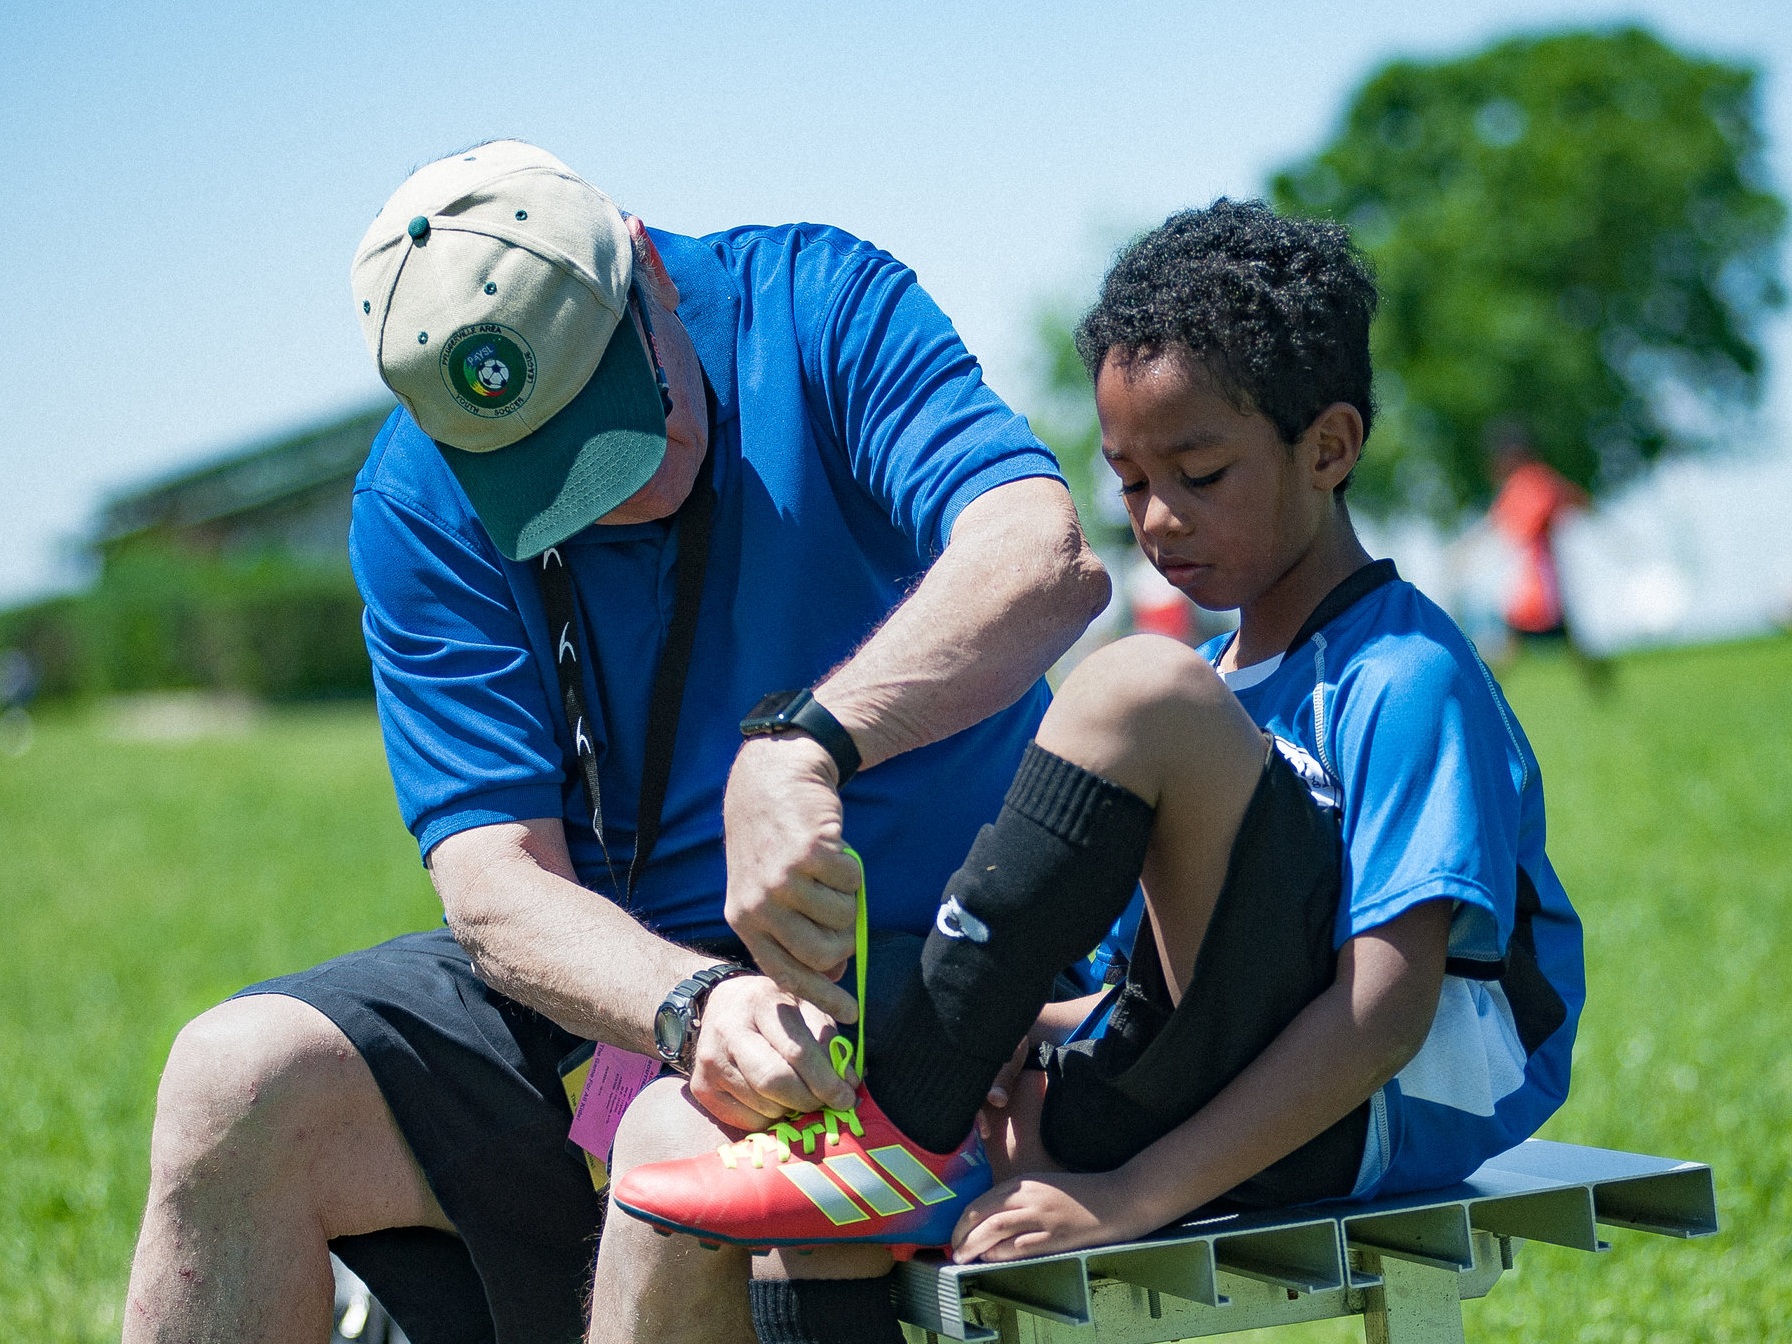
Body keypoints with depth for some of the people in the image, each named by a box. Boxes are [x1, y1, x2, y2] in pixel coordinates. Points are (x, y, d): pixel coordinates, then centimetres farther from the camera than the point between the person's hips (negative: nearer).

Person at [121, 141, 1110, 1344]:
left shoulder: (821, 304, -11)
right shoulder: (421, 505, -5)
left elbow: (1046, 560, -27)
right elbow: (496, 881, -12)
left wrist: (803, 741, -43)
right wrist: (690, 1006, -33)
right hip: (613, 980, 4)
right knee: (238, 1084, -17)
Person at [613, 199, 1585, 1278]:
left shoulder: (1408, 676, -7)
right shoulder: (1220, 682, 21)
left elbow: (1389, 1012, -19)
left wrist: (1133, 1198, -24)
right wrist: (1000, 1021, 0)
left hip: (1377, 1130, -8)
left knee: (1140, 687, -27)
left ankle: (907, 1145, -22)